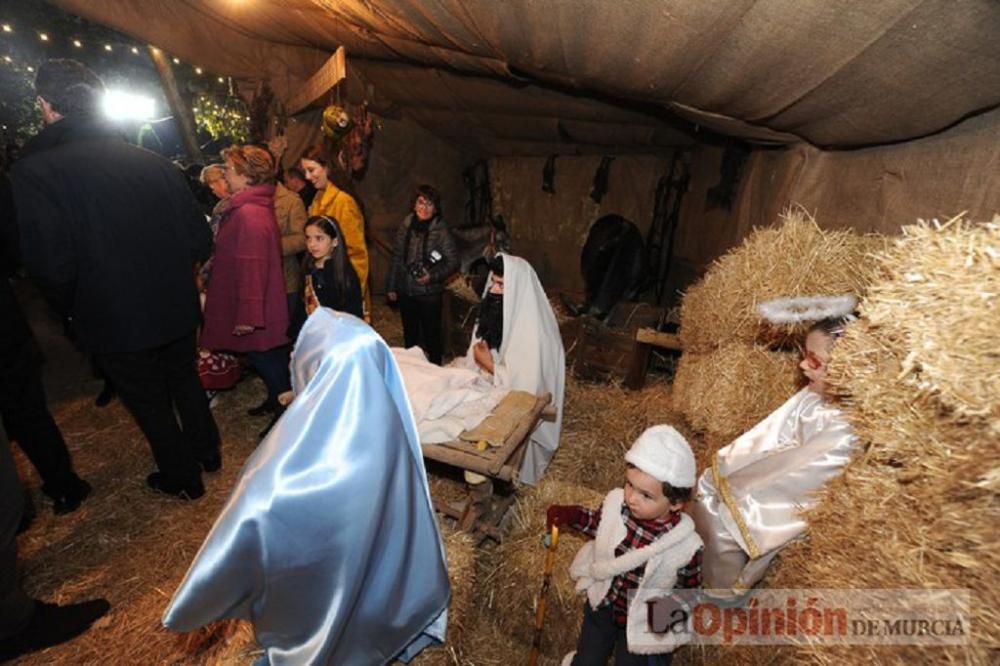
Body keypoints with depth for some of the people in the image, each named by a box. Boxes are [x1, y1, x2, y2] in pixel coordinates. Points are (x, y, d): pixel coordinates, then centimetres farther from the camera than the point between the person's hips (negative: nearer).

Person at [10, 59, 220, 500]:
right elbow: (200, 240, -3)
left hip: (116, 321, -4)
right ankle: (206, 451, 43)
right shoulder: (154, 162, -3)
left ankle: (183, 478, 33)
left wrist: (75, 313, -1)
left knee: (150, 403, 15)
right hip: (176, 307, 4)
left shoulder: (33, 172, -16)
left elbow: (53, 269, -21)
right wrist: (168, 275, 14)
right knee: (185, 379, 25)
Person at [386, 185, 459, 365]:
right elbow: (397, 257, 7)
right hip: (405, 291, 5)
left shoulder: (441, 230, -12)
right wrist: (391, 287, 9)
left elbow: (453, 262, -9)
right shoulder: (406, 226, 0)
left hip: (429, 294, -4)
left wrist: (433, 276, -21)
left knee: (431, 336, 7)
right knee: (409, 334, 19)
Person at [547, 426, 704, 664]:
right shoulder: (615, 502, -26)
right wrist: (571, 516, -17)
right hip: (604, 601, 3)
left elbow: (689, 590, -10)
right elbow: (600, 524, -3)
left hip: (643, 620, -2)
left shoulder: (686, 546, -31)